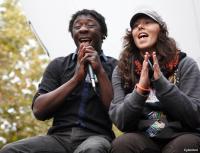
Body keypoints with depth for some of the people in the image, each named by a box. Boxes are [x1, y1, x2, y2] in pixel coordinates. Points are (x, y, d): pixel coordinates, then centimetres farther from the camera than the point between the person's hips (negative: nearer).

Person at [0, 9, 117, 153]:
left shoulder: (114, 67, 13)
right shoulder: (58, 65, 18)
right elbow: (39, 110, 3)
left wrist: (100, 72, -4)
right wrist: (76, 78, -3)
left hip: (96, 136, -2)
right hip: (59, 136, 2)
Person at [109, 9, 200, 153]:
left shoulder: (185, 64, 2)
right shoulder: (121, 71, 6)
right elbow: (121, 121, -3)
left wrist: (161, 82, -17)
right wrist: (140, 89, -19)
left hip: (181, 137, -1)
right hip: (143, 139, 2)